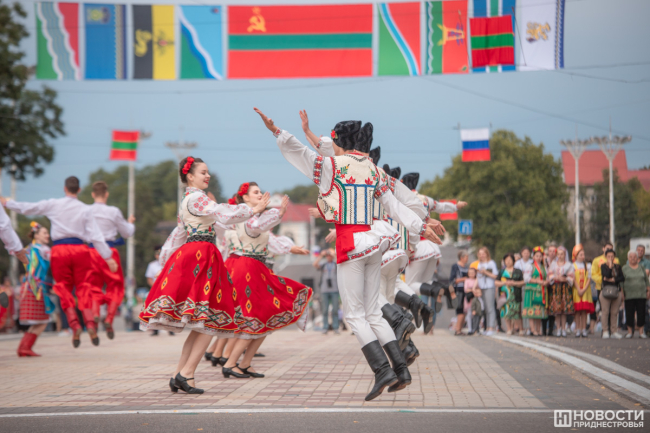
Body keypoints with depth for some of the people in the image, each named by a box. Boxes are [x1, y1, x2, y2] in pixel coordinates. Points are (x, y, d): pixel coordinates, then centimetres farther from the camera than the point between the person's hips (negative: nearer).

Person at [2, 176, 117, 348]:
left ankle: (74, 324, -8)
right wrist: (108, 257, 0)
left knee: (64, 289, 7)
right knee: (84, 288, 5)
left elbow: (27, 208, 10)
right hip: (80, 249, 0)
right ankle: (90, 323, -11)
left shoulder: (53, 205, 3)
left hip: (59, 250, 0)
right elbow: (96, 235, -2)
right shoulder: (85, 209, 2)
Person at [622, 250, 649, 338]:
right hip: (629, 295, -2)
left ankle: (641, 331, 8)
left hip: (641, 295, 2)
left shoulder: (642, 268, 11)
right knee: (629, 313, -2)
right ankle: (630, 331, 7)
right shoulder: (624, 268, 4)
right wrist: (622, 293, -3)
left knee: (641, 312, 0)